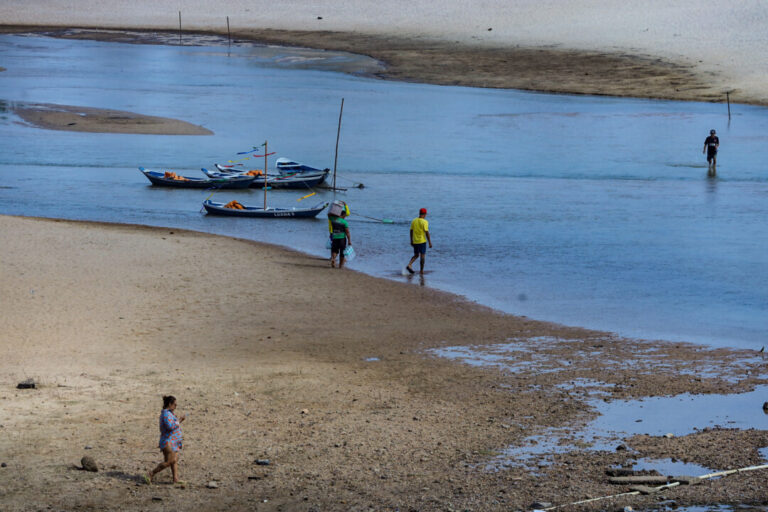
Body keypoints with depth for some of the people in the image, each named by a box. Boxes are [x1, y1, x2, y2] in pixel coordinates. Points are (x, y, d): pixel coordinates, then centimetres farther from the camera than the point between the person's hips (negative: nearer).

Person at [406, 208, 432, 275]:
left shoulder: (414, 221, 4)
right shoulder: (424, 222, -12)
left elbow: (411, 231, 8)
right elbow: (427, 233, -15)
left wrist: (411, 241, 16)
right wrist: (430, 242, -10)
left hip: (415, 241, 5)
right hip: (422, 241, -5)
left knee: (416, 255, 17)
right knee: (422, 256, 5)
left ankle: (409, 265, -5)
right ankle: (421, 271, 7)